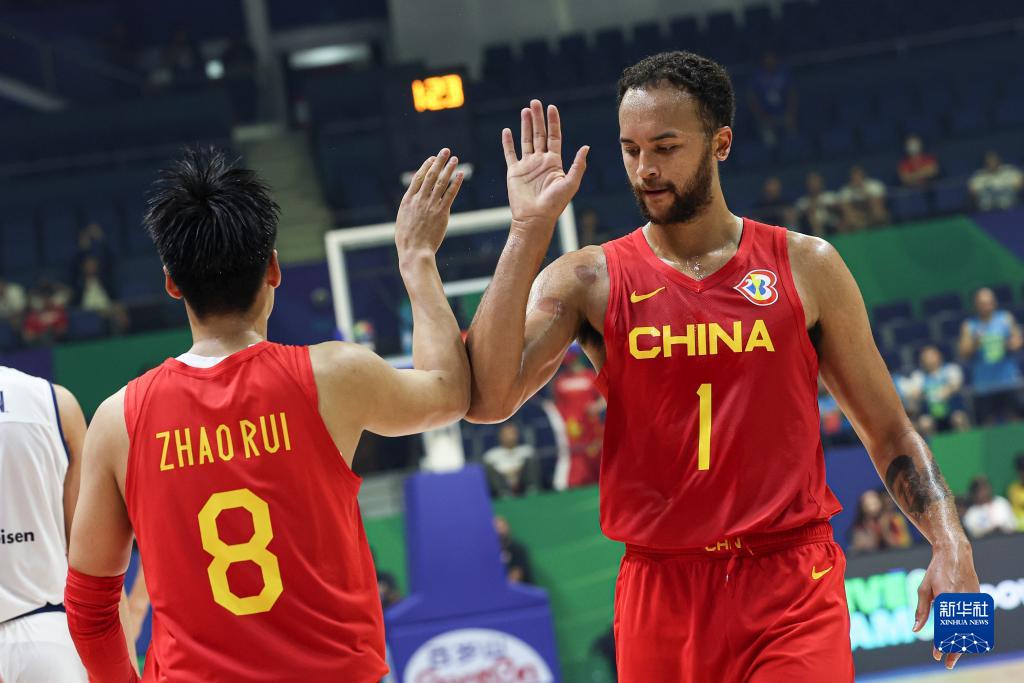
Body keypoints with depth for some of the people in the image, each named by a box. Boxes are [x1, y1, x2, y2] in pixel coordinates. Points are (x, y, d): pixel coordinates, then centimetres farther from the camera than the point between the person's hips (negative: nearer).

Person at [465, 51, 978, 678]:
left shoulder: (806, 267, 5)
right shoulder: (590, 281, 3)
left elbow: (887, 429, 11)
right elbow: (487, 400, -14)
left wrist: (950, 544, -3)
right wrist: (529, 231, -14)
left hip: (793, 590, -1)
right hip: (660, 595, 1)